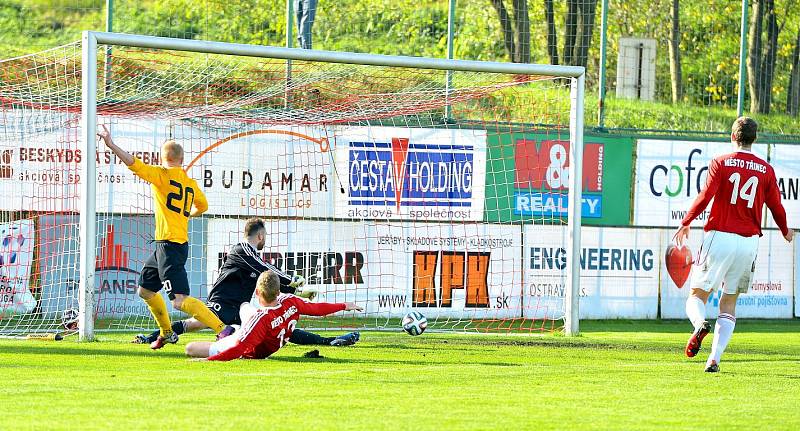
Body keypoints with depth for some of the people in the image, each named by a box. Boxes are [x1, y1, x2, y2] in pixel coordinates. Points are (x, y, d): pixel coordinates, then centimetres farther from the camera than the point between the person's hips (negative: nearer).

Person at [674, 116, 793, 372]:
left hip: (720, 236, -2)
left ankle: (700, 324, -29)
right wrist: (785, 231, 30)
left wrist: (686, 223, 3)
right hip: (749, 240, 2)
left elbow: (705, 197, -10)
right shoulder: (766, 170, 5)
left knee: (697, 295, 6)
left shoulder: (721, 163, -2)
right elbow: (776, 207, 10)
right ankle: (715, 358, -1)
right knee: (729, 303, 12)